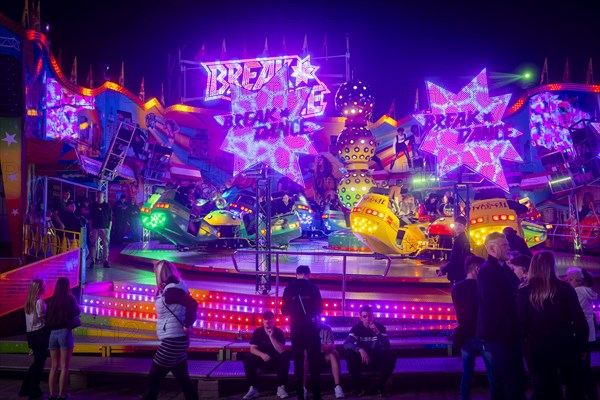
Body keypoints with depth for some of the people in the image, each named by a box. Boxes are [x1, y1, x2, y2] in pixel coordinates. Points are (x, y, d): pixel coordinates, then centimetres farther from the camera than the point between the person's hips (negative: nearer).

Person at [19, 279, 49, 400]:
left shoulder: (28, 302, 9)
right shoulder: (39, 302, -16)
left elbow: (33, 318, 10)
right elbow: (43, 319, -16)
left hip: (31, 335, 8)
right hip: (40, 334, -8)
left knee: (37, 361, 18)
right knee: (39, 363, 3)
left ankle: (26, 388, 23)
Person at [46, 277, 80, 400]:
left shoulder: (52, 300, 6)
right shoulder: (70, 299, -5)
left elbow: (47, 318, 10)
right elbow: (77, 312, 5)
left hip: (53, 333, 5)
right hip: (65, 332, -5)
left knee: (54, 366, 11)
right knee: (64, 367, -1)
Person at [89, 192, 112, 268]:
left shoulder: (107, 206, 7)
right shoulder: (93, 206, 9)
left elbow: (110, 219, 6)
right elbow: (90, 218, 9)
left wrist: (109, 229, -1)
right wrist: (90, 229, 3)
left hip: (105, 228, -1)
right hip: (95, 228, 1)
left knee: (106, 245, -2)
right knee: (94, 244, -1)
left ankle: (106, 261, 1)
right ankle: (93, 260, 4)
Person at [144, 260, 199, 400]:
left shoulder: (171, 290, -19)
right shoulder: (171, 288, 10)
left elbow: (192, 304, -30)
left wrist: (187, 326, -21)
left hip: (172, 341, -10)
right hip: (176, 340, 10)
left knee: (154, 379, 2)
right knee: (183, 379, 15)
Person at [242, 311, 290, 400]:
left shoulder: (279, 332, -7)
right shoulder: (257, 331, -3)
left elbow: (281, 351, -17)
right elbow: (252, 349, -9)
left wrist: (271, 337, -26)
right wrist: (262, 355, -29)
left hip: (276, 362, -1)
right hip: (261, 360, 1)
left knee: (285, 358, -32)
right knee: (248, 358, -27)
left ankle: (281, 387, -18)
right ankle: (253, 389, -22)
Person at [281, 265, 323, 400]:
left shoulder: (289, 289, -1)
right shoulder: (313, 288, -6)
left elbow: (284, 311, 4)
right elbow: (319, 309, -1)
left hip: (296, 328, 2)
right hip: (311, 327, -2)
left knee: (298, 361, 8)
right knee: (314, 360, 5)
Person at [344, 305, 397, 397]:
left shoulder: (380, 327, -7)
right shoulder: (356, 328, -9)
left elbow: (387, 346, -20)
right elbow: (346, 344, -24)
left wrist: (377, 332, -34)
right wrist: (360, 350, -42)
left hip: (377, 360, 0)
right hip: (362, 359, 0)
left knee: (391, 356, -28)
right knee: (349, 354, -30)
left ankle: (381, 386, -9)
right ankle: (361, 387, -12)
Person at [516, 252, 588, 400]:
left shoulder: (524, 292, -6)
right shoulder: (565, 288, -8)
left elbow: (522, 324, -5)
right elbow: (579, 320, -6)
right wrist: (582, 345, 5)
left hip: (538, 347, 1)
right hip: (565, 345, 0)